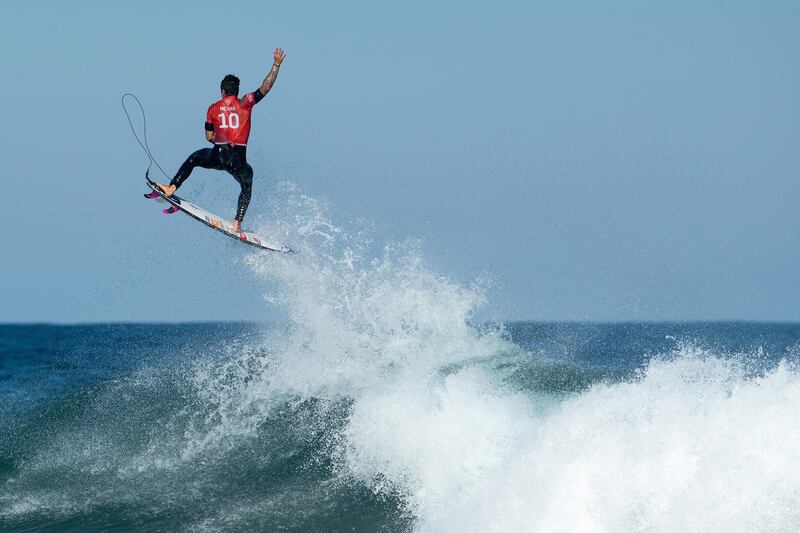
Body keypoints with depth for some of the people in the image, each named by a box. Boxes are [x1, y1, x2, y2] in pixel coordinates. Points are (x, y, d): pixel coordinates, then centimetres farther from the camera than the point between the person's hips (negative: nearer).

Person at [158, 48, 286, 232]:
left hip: (217, 155, 1)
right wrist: (276, 65, -1)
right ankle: (237, 222, 12)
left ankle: (172, 188, 20)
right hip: (238, 159, -1)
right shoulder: (245, 103, 4)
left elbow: (209, 137, 18)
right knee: (247, 186, 26)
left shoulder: (214, 108, 12)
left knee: (193, 159, 30)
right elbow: (265, 88, -4)